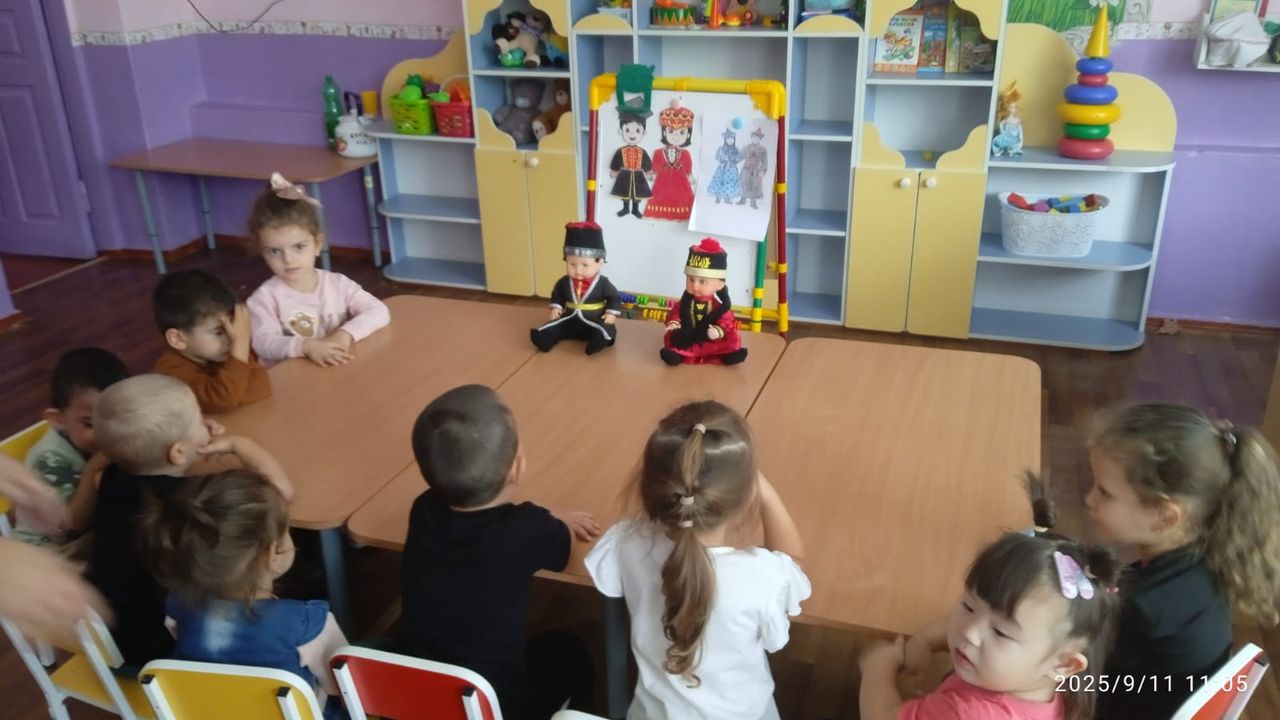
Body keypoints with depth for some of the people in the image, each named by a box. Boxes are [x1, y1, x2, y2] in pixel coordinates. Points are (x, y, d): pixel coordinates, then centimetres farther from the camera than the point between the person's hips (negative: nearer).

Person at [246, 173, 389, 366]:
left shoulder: (338, 283, 2)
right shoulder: (265, 297, -4)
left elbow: (379, 313, -6)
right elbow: (263, 343, -16)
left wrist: (345, 334, -20)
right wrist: (306, 346, -31)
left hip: (341, 371, 2)